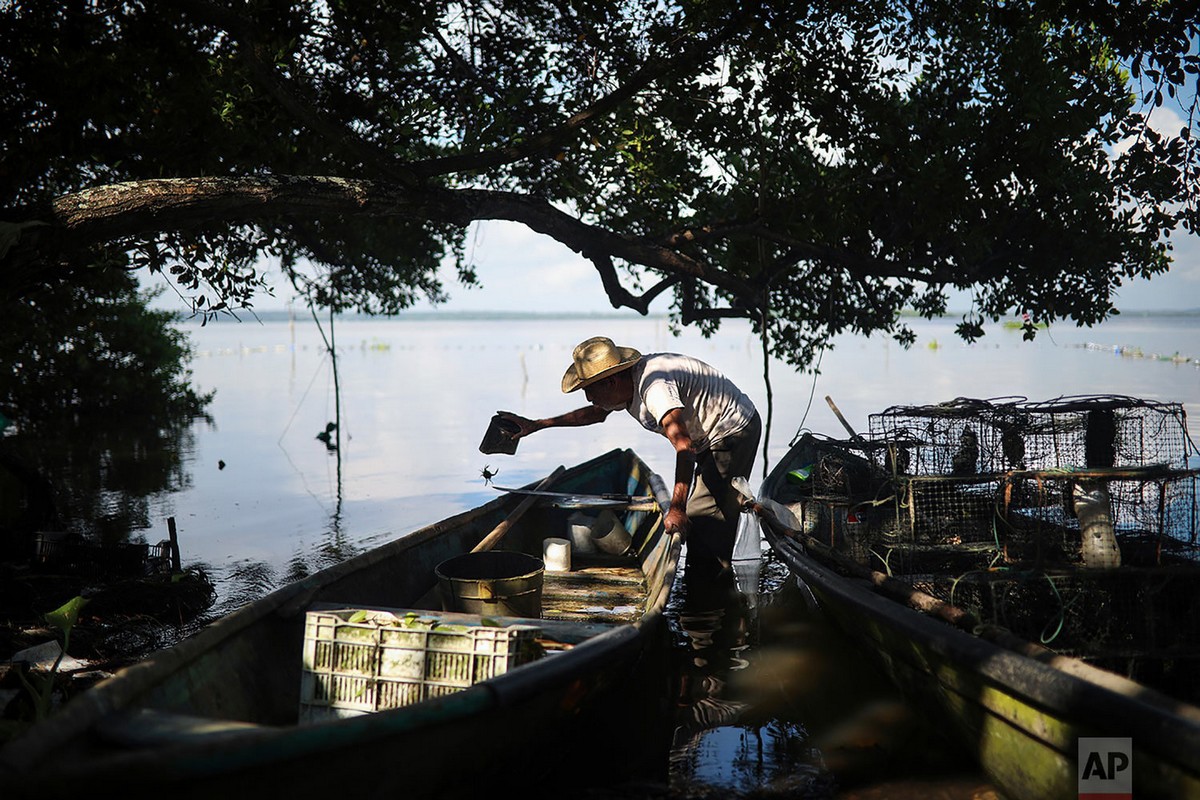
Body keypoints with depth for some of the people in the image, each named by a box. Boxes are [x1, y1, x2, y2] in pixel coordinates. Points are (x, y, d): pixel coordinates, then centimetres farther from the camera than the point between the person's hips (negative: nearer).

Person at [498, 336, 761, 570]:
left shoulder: (653, 386, -30)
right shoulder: (629, 385, 2)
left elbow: (684, 447, -37)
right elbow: (596, 413, 22)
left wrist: (676, 508, -39)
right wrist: (536, 425, 20)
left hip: (734, 431, -10)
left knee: (705, 521, -12)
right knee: (695, 515, 13)